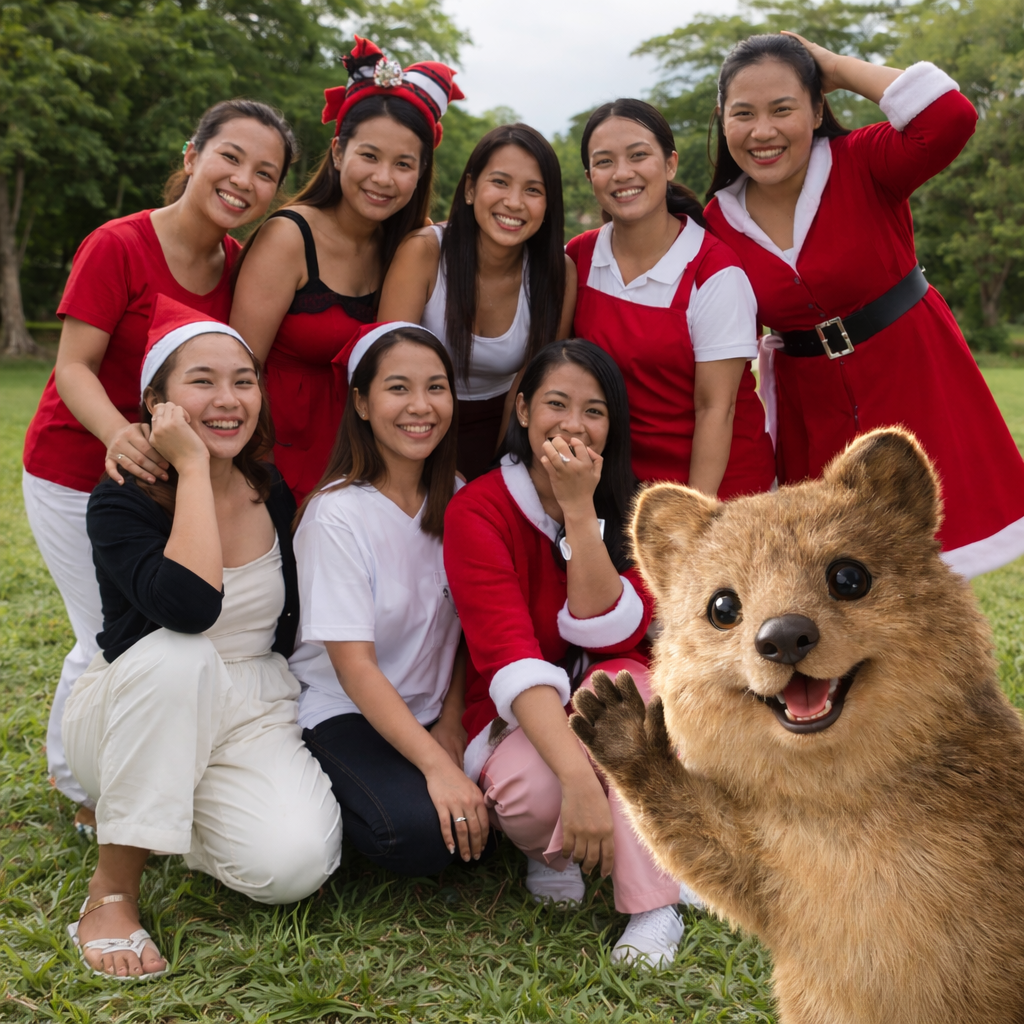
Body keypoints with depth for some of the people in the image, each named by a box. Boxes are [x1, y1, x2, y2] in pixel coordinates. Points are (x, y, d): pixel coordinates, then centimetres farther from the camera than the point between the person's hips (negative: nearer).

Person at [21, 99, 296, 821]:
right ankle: (75, 780, 27)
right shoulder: (118, 247, -19)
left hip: (168, 471, 5)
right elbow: (75, 367, -20)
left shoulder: (239, 265, -1)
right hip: (77, 471, -5)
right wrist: (119, 433, -38)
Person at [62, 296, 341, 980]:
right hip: (127, 714, -3)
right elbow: (191, 607, -35)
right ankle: (113, 891, -22)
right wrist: (193, 469, -28)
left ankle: (185, 818, 10)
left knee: (294, 865, -25)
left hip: (252, 714, 3)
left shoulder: (275, 493, 0)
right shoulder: (123, 502, -14)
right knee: (179, 654, -38)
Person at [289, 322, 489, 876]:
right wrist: (436, 766, -28)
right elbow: (354, 666, -20)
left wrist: (450, 725, -5)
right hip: (342, 713, -5)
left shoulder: (452, 500, 1)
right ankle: (328, 795, -1)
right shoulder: (337, 514, -17)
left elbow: (462, 627, 8)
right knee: (421, 832, -29)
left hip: (430, 712, 5)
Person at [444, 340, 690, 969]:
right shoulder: (477, 511, -15)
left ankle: (653, 906, -26)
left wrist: (580, 510, -26)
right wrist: (577, 778, -39)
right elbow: (510, 657, -26)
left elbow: (615, 636, -19)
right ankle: (549, 850, 2)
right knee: (529, 793, -35)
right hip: (517, 722, -2)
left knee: (623, 682, -32)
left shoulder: (630, 508, -4)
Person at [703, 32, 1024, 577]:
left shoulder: (863, 166, -12)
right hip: (814, 417, 3)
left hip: (917, 393, -2)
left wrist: (841, 68, -20)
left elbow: (949, 119, -33)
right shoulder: (719, 224, -4)